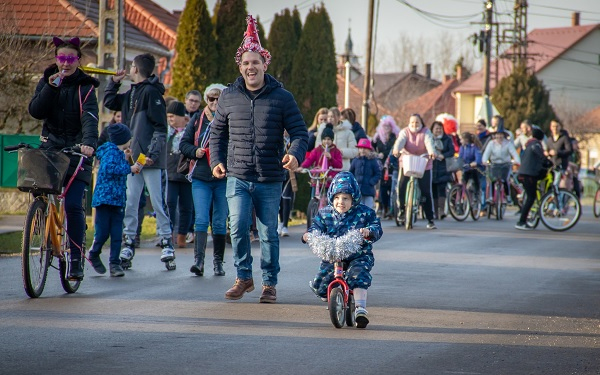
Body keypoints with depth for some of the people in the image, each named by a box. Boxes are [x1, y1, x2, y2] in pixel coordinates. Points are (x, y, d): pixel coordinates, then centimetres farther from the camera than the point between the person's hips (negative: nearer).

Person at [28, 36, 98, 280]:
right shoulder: (46, 82, 8)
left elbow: (90, 118, -17)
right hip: (50, 147, 3)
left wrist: (89, 142, -35)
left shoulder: (85, 87, -2)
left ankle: (76, 259, -7)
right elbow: (35, 112, -4)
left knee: (73, 204, -13)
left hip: (76, 151, -3)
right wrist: (50, 88, -17)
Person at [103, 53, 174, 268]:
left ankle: (167, 243, 3)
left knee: (158, 202, -3)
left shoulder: (151, 92, -9)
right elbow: (109, 103, 31)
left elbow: (160, 127, -14)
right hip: (133, 158, 8)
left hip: (152, 160, -8)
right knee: (130, 203, 7)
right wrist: (114, 82, 19)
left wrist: (153, 153, -21)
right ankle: (129, 242, 11)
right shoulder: (132, 93, 16)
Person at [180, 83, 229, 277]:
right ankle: (198, 260, -15)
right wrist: (195, 151, -8)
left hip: (223, 179, -1)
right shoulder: (197, 119, 6)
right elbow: (184, 144, 11)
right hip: (200, 178, 1)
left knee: (220, 222, 6)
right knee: (201, 219, -9)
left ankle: (218, 261, 16)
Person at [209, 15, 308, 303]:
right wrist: (216, 160, 6)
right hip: (237, 177, 1)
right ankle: (244, 277, 7)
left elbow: (299, 131, 1)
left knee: (268, 233, 4)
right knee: (238, 226, -13)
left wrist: (296, 154, -19)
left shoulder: (281, 97, 1)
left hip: (270, 181, -1)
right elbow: (217, 132, 19)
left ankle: (270, 284, 17)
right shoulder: (228, 96, 7)